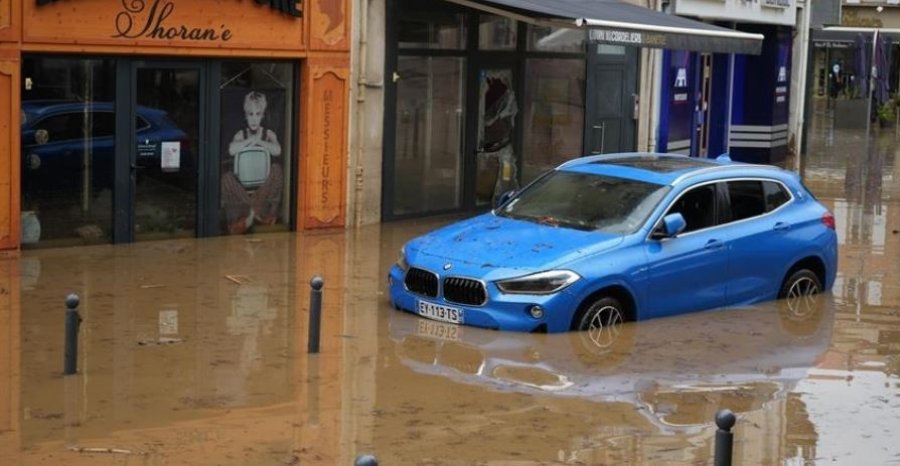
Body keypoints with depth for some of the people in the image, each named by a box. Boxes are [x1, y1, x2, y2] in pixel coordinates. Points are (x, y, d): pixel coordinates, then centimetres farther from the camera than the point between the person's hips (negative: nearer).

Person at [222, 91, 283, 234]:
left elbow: (277, 151, -12)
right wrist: (250, 140, -12)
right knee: (227, 178, -30)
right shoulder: (241, 134, 11)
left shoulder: (268, 134, 10)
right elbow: (232, 150, -11)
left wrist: (258, 141, -12)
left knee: (276, 169, -32)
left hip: (264, 181, 0)